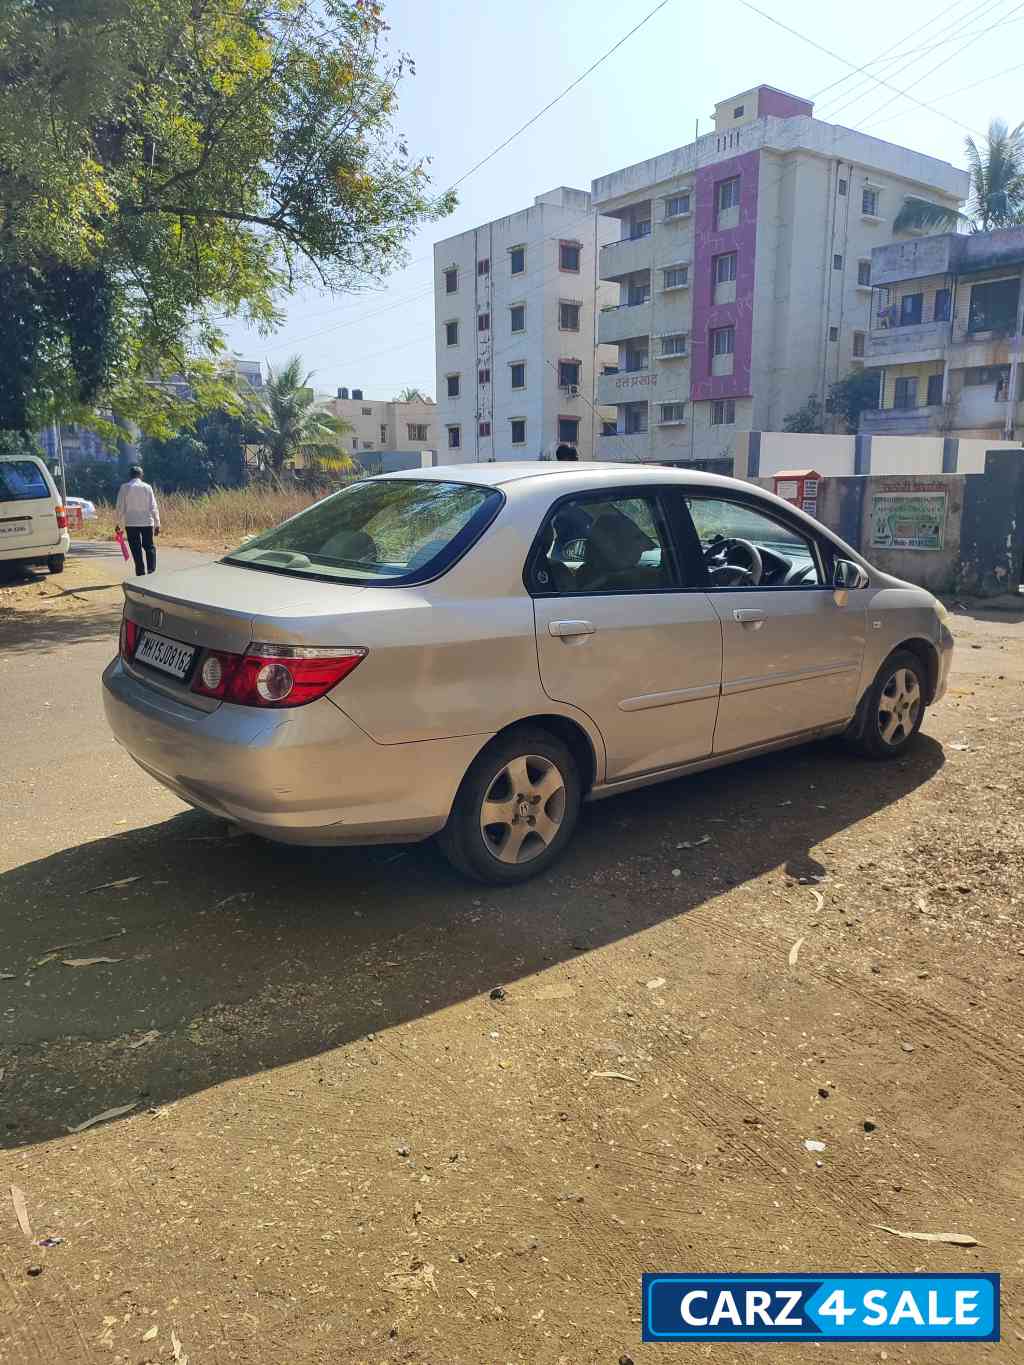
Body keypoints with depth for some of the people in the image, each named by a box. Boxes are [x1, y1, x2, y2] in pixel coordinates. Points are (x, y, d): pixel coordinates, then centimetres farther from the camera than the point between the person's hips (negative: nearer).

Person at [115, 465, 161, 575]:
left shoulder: (124, 488, 0)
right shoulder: (147, 487, 0)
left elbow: (120, 507, 0)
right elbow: (153, 507, -2)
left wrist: (119, 524, 7)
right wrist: (157, 524, 1)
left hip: (131, 523, 0)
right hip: (147, 522, 0)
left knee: (136, 550, 5)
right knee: (149, 547, 12)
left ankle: (141, 574, 3)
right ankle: (151, 571, -2)